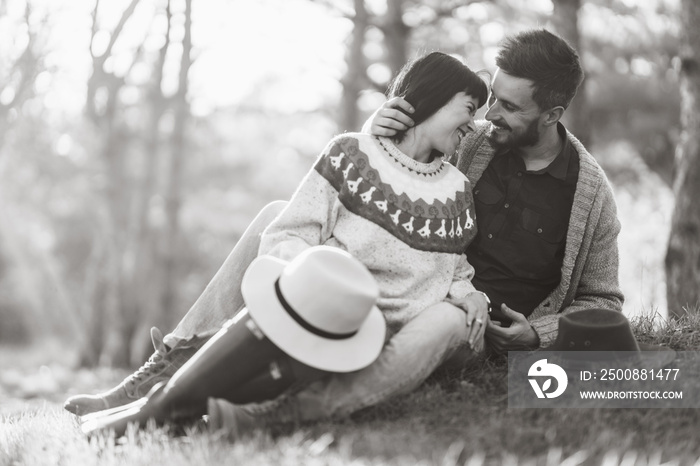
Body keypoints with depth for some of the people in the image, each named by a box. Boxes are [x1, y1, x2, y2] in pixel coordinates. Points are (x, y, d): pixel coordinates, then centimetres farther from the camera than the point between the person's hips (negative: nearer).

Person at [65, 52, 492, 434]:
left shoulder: (457, 192, 11)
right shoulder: (352, 155, 3)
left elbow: (456, 272, 18)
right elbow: (282, 241, -6)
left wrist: (470, 294, -6)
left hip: (387, 340, 1)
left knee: (450, 319, -30)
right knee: (274, 215, -11)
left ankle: (271, 413, -42)